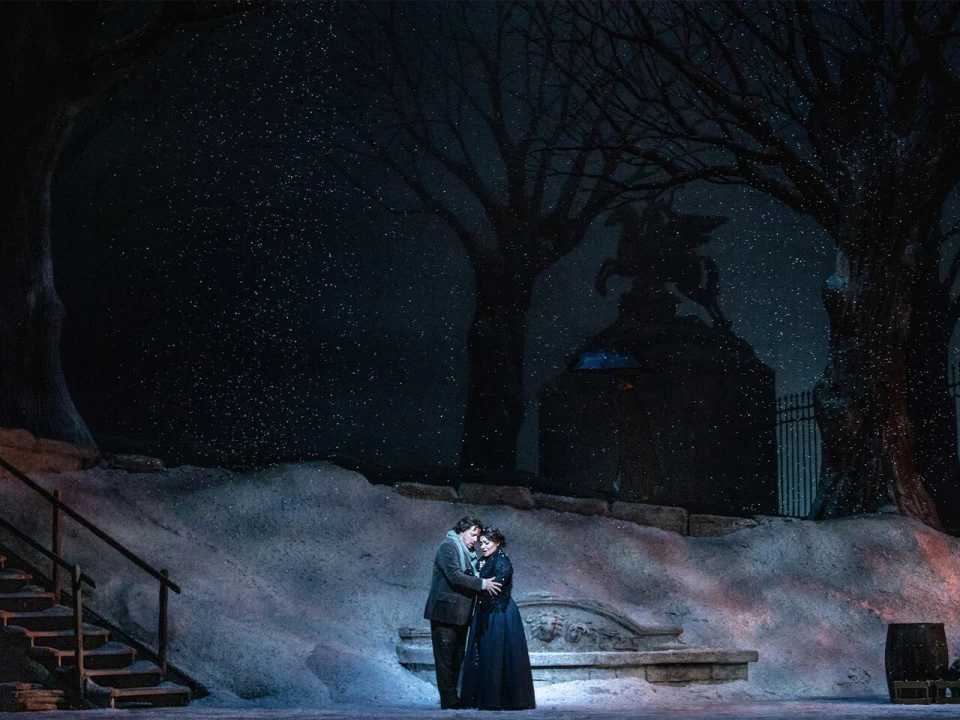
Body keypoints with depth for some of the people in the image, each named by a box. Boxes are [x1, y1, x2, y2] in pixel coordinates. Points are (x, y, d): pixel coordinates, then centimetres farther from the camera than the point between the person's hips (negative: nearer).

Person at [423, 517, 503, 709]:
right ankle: (448, 699, -7)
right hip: (445, 612, -9)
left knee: (457, 658, 8)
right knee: (446, 657, -6)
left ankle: (452, 697, 11)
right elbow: (454, 576, -19)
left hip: (460, 614, 9)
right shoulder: (448, 547, -8)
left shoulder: (468, 553, 20)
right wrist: (482, 584, -19)